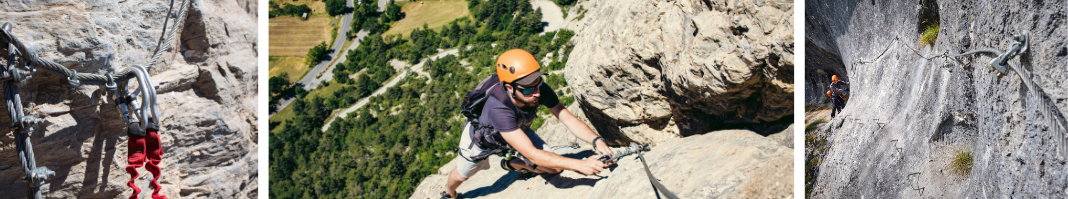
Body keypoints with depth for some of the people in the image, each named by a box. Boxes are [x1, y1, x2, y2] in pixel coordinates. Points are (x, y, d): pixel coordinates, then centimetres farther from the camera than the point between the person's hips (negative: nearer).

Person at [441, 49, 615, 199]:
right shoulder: (498, 107, -51)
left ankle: (512, 164, 23)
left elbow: (569, 120, -33)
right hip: (483, 138, -4)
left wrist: (596, 141, -52)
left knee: (554, 168, -7)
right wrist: (580, 165, -60)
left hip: (518, 131, 4)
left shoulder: (541, 90, -36)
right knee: (462, 176, 21)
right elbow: (533, 155, -54)